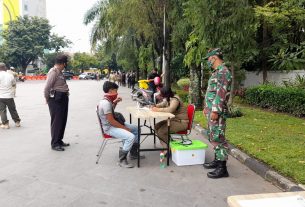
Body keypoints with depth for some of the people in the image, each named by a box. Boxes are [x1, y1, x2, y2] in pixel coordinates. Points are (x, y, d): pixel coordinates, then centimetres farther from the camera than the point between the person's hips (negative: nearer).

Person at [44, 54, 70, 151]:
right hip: (56, 100, -10)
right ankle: (54, 144, 9)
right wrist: (48, 99, -8)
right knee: (56, 122, -2)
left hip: (63, 99, 10)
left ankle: (59, 141, 27)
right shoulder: (53, 72, -16)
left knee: (62, 121, 15)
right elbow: (47, 87, -19)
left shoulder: (59, 72, 15)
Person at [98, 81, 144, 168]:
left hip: (114, 124, 11)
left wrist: (115, 102, 13)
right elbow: (111, 121, -26)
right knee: (130, 137, -29)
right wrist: (124, 127, -18)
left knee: (136, 129, 14)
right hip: (109, 128, -11)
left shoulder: (107, 100, 7)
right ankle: (122, 160, -12)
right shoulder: (106, 103, -24)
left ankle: (133, 153, 22)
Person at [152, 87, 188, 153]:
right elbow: (162, 104, 20)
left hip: (181, 122, -10)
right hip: (173, 120, 10)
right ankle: (166, 147, 1)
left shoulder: (175, 100, -21)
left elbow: (170, 109, -37)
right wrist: (155, 106, -1)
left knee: (161, 132, -20)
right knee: (157, 126, 1)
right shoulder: (168, 99, 7)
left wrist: (158, 109, -29)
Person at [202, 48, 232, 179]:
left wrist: (215, 111, -25)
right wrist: (206, 107, 24)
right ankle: (217, 160, 28)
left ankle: (222, 168, 0)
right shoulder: (216, 72, 17)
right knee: (213, 137, 16)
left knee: (218, 138, -7)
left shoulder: (223, 72, -15)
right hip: (211, 110, 10)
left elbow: (221, 94, -23)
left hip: (217, 111, -10)